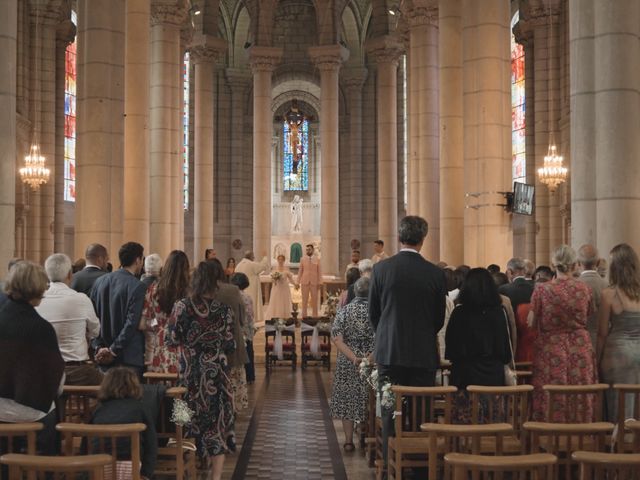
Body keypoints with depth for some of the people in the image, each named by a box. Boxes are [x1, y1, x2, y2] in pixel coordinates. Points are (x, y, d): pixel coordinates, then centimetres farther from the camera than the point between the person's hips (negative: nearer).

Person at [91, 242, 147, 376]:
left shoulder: (99, 282, 6)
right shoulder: (137, 287, -13)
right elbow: (131, 323, -17)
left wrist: (99, 347, 2)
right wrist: (114, 350, -11)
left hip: (104, 357, 6)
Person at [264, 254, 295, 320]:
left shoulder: (286, 269, 4)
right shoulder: (275, 269, 6)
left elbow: (290, 279, 3)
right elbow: (272, 279, 7)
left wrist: (295, 284, -13)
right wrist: (274, 279, -15)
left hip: (284, 289, 0)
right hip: (276, 289, 0)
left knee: (284, 303, -3)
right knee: (275, 303, -7)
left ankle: (284, 319, -1)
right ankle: (275, 319, -6)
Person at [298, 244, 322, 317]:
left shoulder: (317, 260, 5)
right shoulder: (302, 259, 6)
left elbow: (319, 272, 4)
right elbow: (300, 271, 7)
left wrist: (320, 283, -4)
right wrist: (298, 282, 2)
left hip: (314, 283, 0)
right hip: (304, 282, 0)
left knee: (314, 300, 1)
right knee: (304, 300, 2)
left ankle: (315, 316, 7)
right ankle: (304, 316, 7)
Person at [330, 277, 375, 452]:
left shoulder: (344, 311, -3)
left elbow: (337, 339, -11)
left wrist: (353, 358, -15)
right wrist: (369, 359, -18)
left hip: (347, 364, 1)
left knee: (347, 399, 12)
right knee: (370, 401, 12)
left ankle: (348, 440, 14)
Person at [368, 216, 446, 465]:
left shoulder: (381, 268, -5)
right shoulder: (435, 273, -5)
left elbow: (373, 314, 3)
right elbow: (439, 318, 4)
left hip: (389, 351, 0)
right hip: (423, 353, 0)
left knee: (390, 414, 8)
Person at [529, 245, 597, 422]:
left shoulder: (542, 289, -10)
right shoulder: (585, 289, -3)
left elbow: (532, 323, -5)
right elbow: (588, 318, 7)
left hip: (551, 350, -2)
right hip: (580, 350, 2)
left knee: (551, 401, 4)